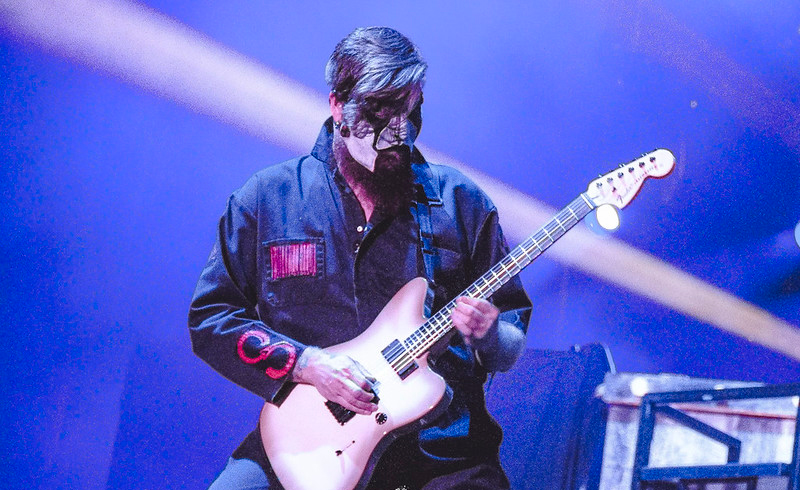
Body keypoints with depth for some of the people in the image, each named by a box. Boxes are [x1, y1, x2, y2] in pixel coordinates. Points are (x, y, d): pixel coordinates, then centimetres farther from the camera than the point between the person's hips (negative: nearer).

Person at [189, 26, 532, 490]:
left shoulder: (461, 203, 7)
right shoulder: (267, 199, 4)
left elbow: (514, 339, 12)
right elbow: (209, 317, 4)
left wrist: (489, 337, -12)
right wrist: (304, 363, -10)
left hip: (439, 446, 1)